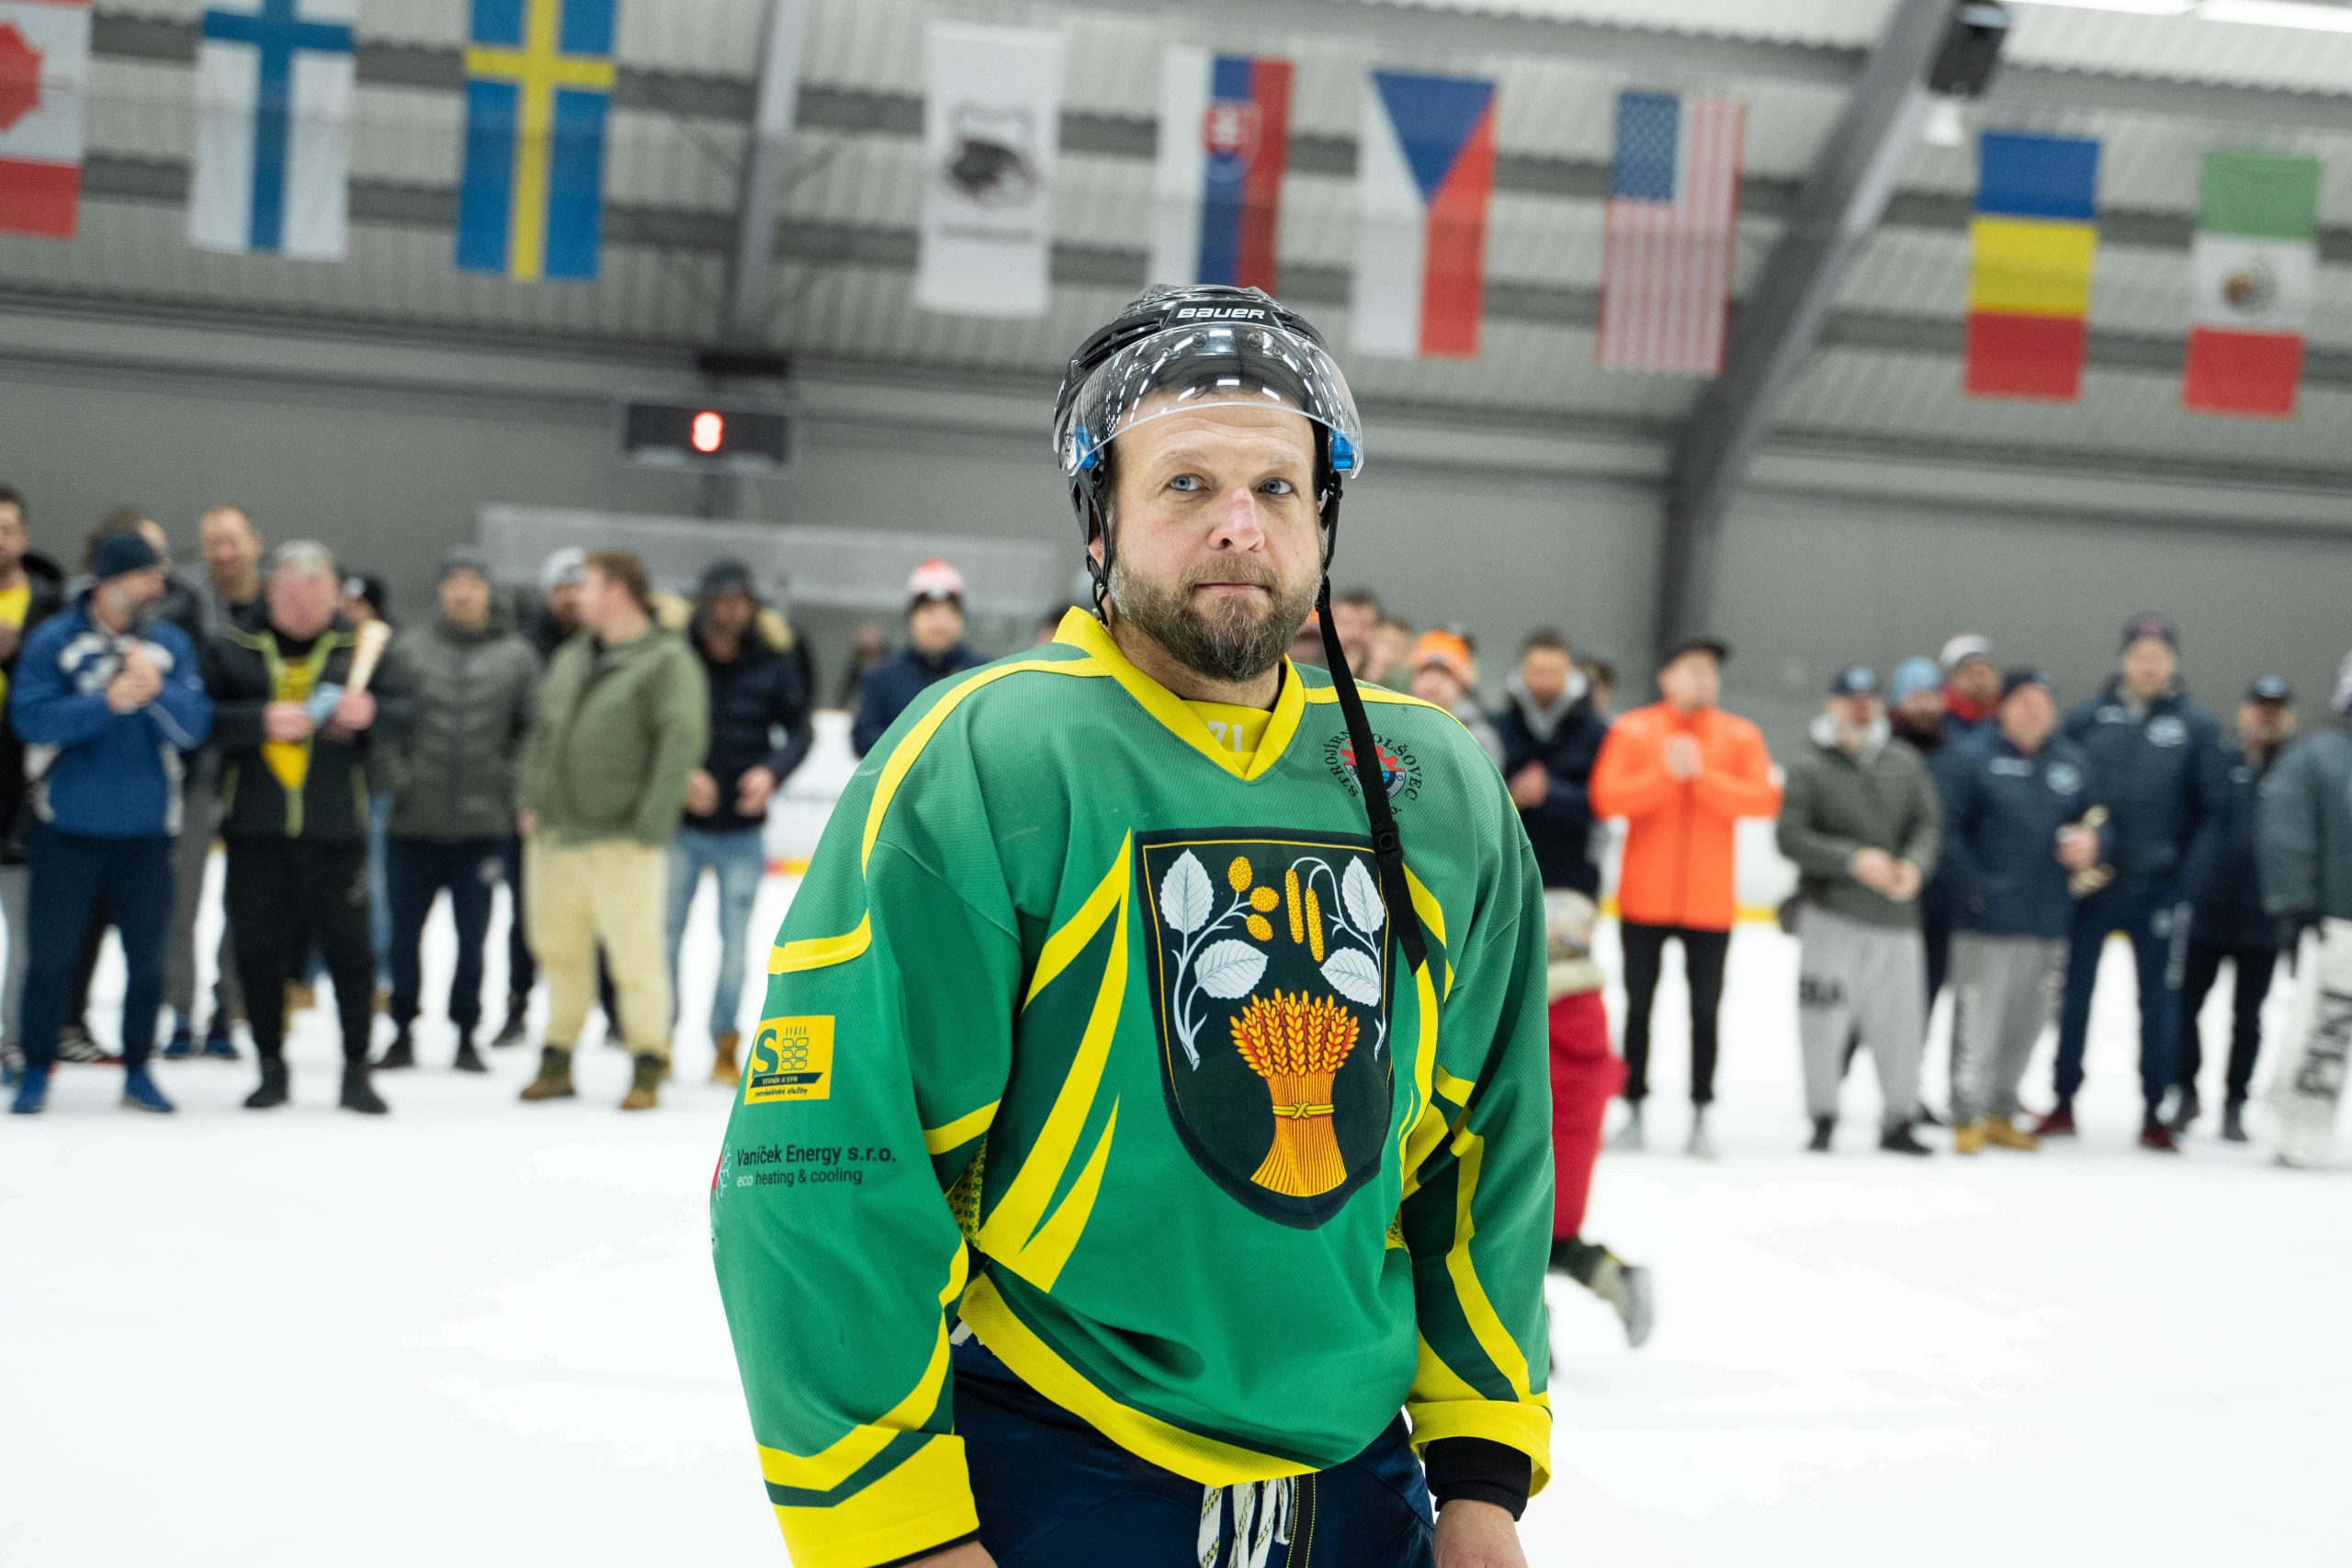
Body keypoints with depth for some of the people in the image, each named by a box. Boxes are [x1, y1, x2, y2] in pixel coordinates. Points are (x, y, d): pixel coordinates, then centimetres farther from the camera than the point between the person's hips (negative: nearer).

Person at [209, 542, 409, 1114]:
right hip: (254, 829, 1)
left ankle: (356, 1072, 10)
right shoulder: (234, 646, 4)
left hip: (337, 828, 0)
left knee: (349, 949, 0)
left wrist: (370, 713, -20)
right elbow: (207, 717, -5)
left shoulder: (360, 646, 5)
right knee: (259, 950, 5)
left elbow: (402, 717, 1)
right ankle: (271, 1068, 19)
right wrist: (263, 720, -20)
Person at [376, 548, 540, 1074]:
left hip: (483, 823, 0)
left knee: (473, 936, 5)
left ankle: (466, 1035, 16)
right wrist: (395, 775, -9)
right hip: (412, 820, 0)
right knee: (405, 932, 8)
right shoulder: (408, 648, 2)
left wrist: (511, 783, -5)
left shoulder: (517, 655, 4)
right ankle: (403, 1032, 21)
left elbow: (536, 729, 4)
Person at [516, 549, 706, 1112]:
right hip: (554, 834, 7)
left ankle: (647, 1067, 7)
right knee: (560, 950, 13)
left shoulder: (667, 660, -9)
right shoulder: (570, 658, 15)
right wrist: (531, 801, 12)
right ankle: (557, 1061, 24)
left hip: (621, 841, -7)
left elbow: (683, 740, -17)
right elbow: (542, 731, 22)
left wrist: (651, 823, -20)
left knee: (635, 953, -3)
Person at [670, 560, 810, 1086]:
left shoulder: (773, 665, -1)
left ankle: (725, 1043, 15)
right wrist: (680, 774, -18)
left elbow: (799, 729, 3)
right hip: (681, 825, -1)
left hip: (743, 830, 1)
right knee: (667, 930, 5)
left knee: (734, 937, 6)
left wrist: (772, 771, -15)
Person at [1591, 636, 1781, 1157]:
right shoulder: (1632, 730, 0)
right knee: (1639, 1003, 6)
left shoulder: (1740, 736, 3)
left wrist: (1703, 775, -19)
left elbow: (1764, 799, -11)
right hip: (1644, 897, 0)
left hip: (1709, 900, 1)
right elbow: (1606, 797, -12)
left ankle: (1700, 1113, 10)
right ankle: (1634, 1109, 15)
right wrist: (1667, 773, -21)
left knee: (1705, 1009, 4)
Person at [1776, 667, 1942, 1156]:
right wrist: (1854, 860, -17)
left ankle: (1898, 1121, 17)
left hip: (1895, 915, 3)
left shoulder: (1905, 762, 10)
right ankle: (1823, 1120, 12)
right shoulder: (1810, 766, -1)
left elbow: (1929, 823, 8)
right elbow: (1791, 836, -9)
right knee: (1825, 1020, -3)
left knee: (1900, 1021, 3)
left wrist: (1915, 864, -12)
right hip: (1829, 915, -3)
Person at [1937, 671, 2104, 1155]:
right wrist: (1974, 885, -14)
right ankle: (1966, 1118, 6)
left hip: (2049, 918, 5)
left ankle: (2001, 1114, 25)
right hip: (1987, 918, -5)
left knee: (2027, 1023, 11)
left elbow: (2095, 820, 18)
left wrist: (2091, 843, -5)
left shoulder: (2072, 761, 11)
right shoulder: (1970, 756, -4)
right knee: (1978, 1019, -5)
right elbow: (1947, 827, -8)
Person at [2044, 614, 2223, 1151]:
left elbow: (2210, 810, 1)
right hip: (2091, 884, 1)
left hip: (2159, 889, -1)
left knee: (2160, 1001, 4)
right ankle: (2063, 1102, 18)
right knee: (2073, 995, 6)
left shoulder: (2195, 727, -1)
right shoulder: (2088, 718, 1)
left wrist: (2186, 874, -8)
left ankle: (2154, 1113, 13)